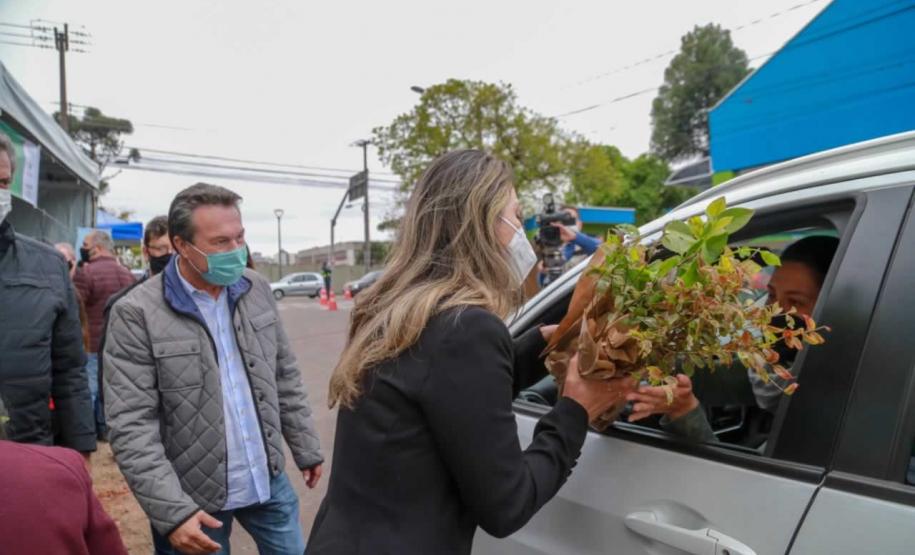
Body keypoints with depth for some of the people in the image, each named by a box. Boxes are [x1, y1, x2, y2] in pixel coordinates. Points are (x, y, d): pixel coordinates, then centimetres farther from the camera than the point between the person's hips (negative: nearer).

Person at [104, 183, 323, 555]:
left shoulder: (257, 290, 1)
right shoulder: (136, 314, -14)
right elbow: (131, 426, -15)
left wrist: (306, 450, 10)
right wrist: (172, 511, -20)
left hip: (269, 481, 4)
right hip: (193, 498, -4)